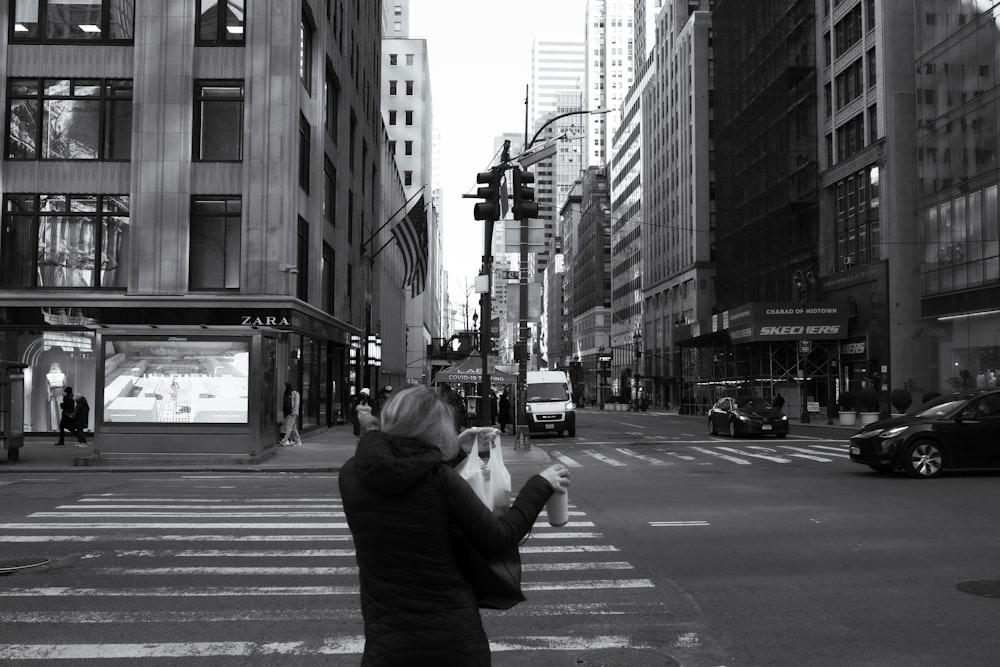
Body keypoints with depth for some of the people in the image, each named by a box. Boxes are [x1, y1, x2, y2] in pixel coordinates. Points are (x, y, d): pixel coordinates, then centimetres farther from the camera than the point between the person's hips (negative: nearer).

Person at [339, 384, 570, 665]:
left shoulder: (351, 475, -4)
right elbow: (498, 539, -5)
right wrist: (540, 485, 6)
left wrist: (456, 449, 20)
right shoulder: (443, 478, -15)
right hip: (459, 638, -1)